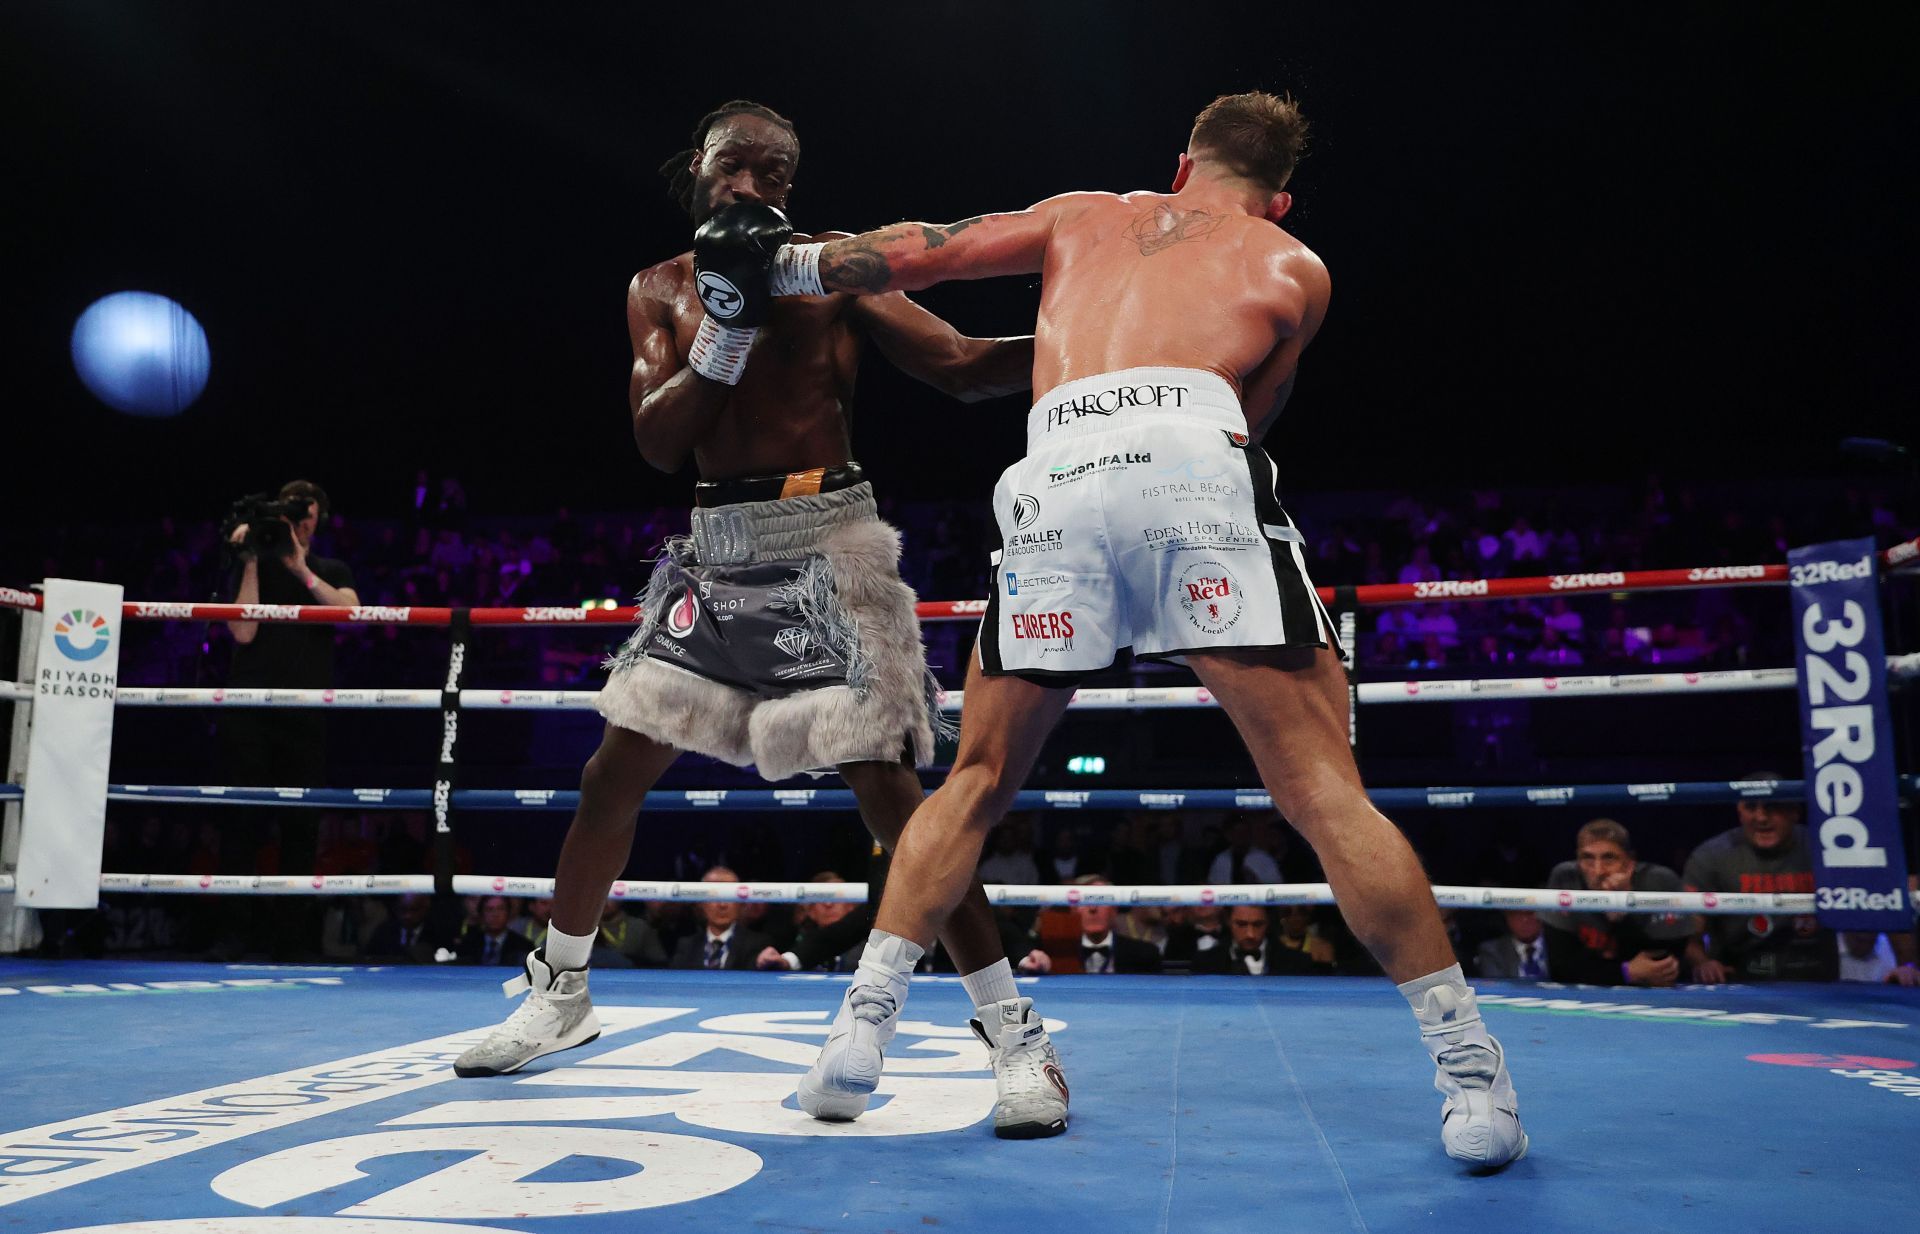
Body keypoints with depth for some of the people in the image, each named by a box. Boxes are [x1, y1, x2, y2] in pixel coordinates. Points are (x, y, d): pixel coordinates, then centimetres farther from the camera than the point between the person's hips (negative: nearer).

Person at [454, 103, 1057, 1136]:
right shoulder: (662, 291, 11)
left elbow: (962, 368, -9)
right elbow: (658, 443, 0)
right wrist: (725, 328, -13)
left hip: (825, 543, -5)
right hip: (715, 549, 5)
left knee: (887, 790, -13)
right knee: (614, 771, 9)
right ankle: (558, 993, 30)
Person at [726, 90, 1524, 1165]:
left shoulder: (1087, 216, 33)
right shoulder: (1295, 266, 27)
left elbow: (908, 255, 32)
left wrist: (784, 265, 45)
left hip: (1054, 475, 2)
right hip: (1193, 458, -2)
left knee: (978, 782, 17)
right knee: (1325, 793, 1)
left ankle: (861, 1028, 15)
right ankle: (1473, 1076, 3)